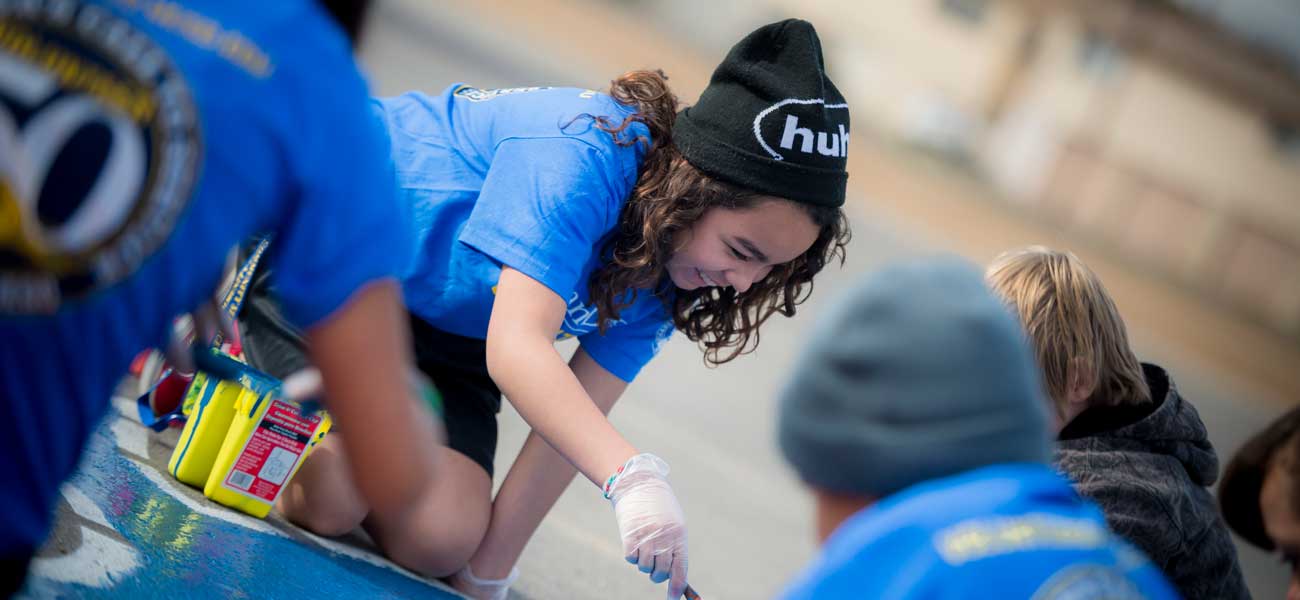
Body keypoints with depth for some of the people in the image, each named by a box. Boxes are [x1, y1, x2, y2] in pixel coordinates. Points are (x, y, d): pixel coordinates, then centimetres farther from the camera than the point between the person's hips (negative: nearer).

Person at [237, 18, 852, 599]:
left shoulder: (666, 272, -11)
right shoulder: (584, 157, -35)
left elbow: (576, 419, -11)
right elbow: (516, 347, -46)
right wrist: (632, 476, -58)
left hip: (446, 333, 7)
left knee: (444, 539, -12)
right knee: (329, 501, -22)